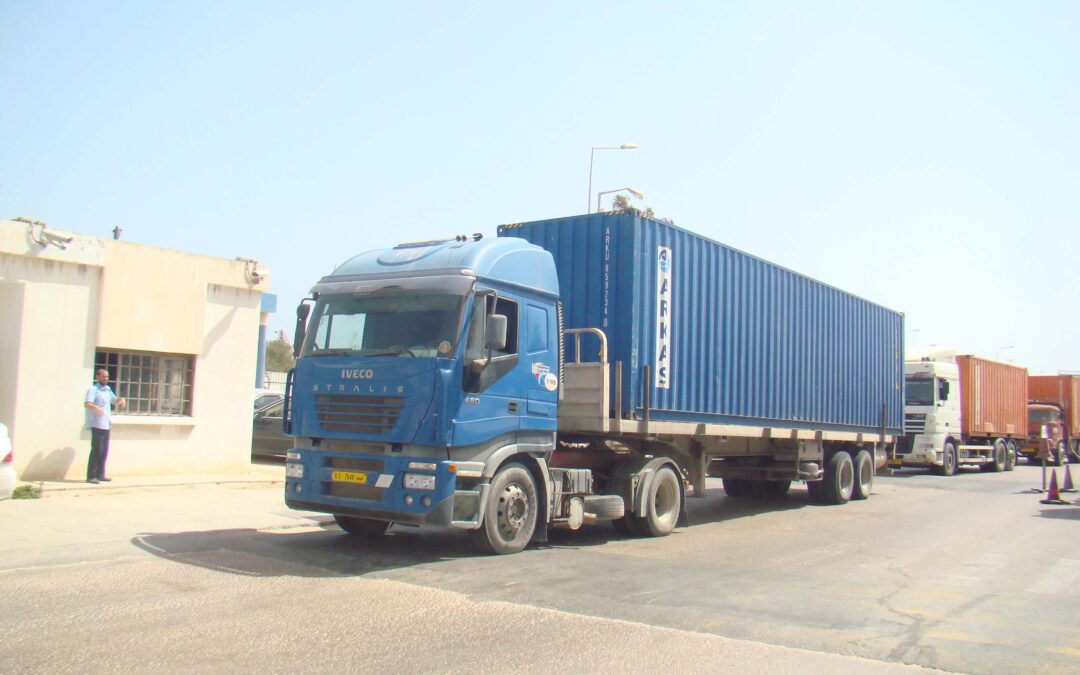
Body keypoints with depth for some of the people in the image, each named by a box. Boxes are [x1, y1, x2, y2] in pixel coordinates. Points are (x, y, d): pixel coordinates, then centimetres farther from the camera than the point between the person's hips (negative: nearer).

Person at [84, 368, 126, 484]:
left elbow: (113, 399, 34)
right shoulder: (93, 389, -8)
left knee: (104, 451, 10)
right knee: (96, 450, -9)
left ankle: (100, 475, 17)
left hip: (106, 425, 8)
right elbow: (87, 404, -23)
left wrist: (121, 400, 11)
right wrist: (96, 407, -44)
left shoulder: (107, 389, 16)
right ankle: (91, 476, -5)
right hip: (97, 425, -8)